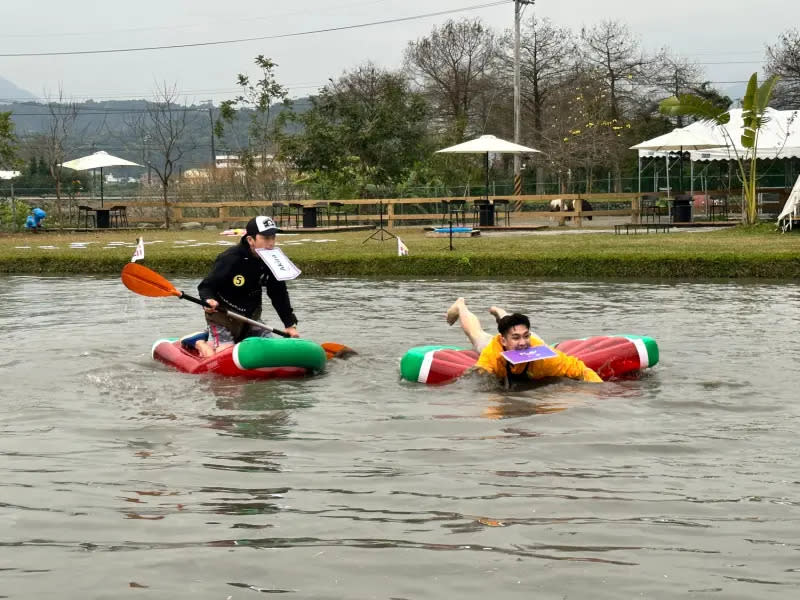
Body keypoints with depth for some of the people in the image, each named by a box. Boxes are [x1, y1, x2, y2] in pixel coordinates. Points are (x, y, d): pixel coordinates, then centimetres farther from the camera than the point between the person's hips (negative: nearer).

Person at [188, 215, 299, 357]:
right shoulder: (230, 259, -24)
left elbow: (279, 295, 2)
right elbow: (206, 286, -17)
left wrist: (290, 324, -3)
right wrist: (209, 299, -39)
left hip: (251, 318, 7)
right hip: (223, 317, -6)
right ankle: (199, 343, 13)